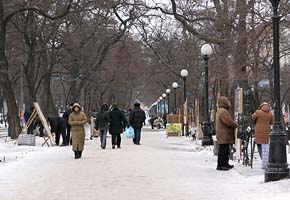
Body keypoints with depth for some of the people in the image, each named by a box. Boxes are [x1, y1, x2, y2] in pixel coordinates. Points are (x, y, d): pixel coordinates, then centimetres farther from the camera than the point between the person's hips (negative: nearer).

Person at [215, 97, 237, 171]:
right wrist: (235, 125, -6)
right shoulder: (223, 111, -15)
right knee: (223, 150, -10)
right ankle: (220, 165, -10)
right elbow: (228, 121, -22)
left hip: (224, 135, 11)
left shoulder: (220, 111, 21)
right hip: (224, 135, -11)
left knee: (226, 150, 16)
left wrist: (233, 125, 11)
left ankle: (225, 164, 24)